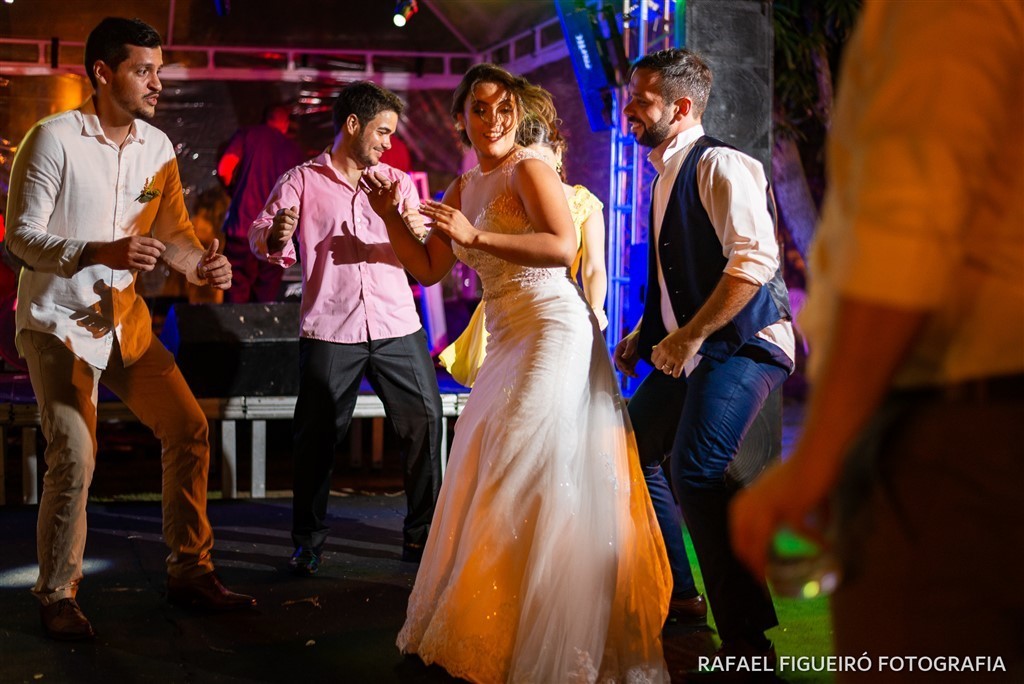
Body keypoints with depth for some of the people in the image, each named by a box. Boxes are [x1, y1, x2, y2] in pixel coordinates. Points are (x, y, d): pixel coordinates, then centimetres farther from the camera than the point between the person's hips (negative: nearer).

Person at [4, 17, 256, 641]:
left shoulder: (158, 147, 3)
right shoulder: (54, 138, -14)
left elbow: (173, 232, 7)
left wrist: (201, 262, -16)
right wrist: (100, 252, -31)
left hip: (125, 319, 6)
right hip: (58, 322, -6)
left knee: (190, 430, 4)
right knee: (74, 459, -13)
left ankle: (190, 571, 18)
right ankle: (57, 596, 8)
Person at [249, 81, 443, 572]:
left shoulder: (397, 183, 15)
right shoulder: (302, 181, 6)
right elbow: (259, 234, -4)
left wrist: (410, 229, -15)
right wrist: (276, 236, -28)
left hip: (398, 328, 3)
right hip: (330, 332, -3)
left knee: (424, 422, 1)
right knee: (317, 437, 2)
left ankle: (422, 536, 13)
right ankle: (308, 543, 16)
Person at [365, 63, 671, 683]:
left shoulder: (530, 169, -6)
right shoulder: (463, 189, 18)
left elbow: (564, 245, -21)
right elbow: (429, 269, 20)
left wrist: (475, 236, -22)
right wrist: (392, 216, 6)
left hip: (555, 330, -8)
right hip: (507, 342, 8)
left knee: (528, 479, -8)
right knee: (482, 473, 8)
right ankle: (476, 628, 21)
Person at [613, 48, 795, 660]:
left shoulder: (719, 165, -13)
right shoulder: (667, 177, 16)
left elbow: (754, 261, -24)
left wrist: (690, 336, -23)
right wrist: (643, 335, 18)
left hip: (740, 344, -10)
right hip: (687, 351, 10)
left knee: (696, 471, -25)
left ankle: (747, 637, -16)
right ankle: (678, 593, 30)